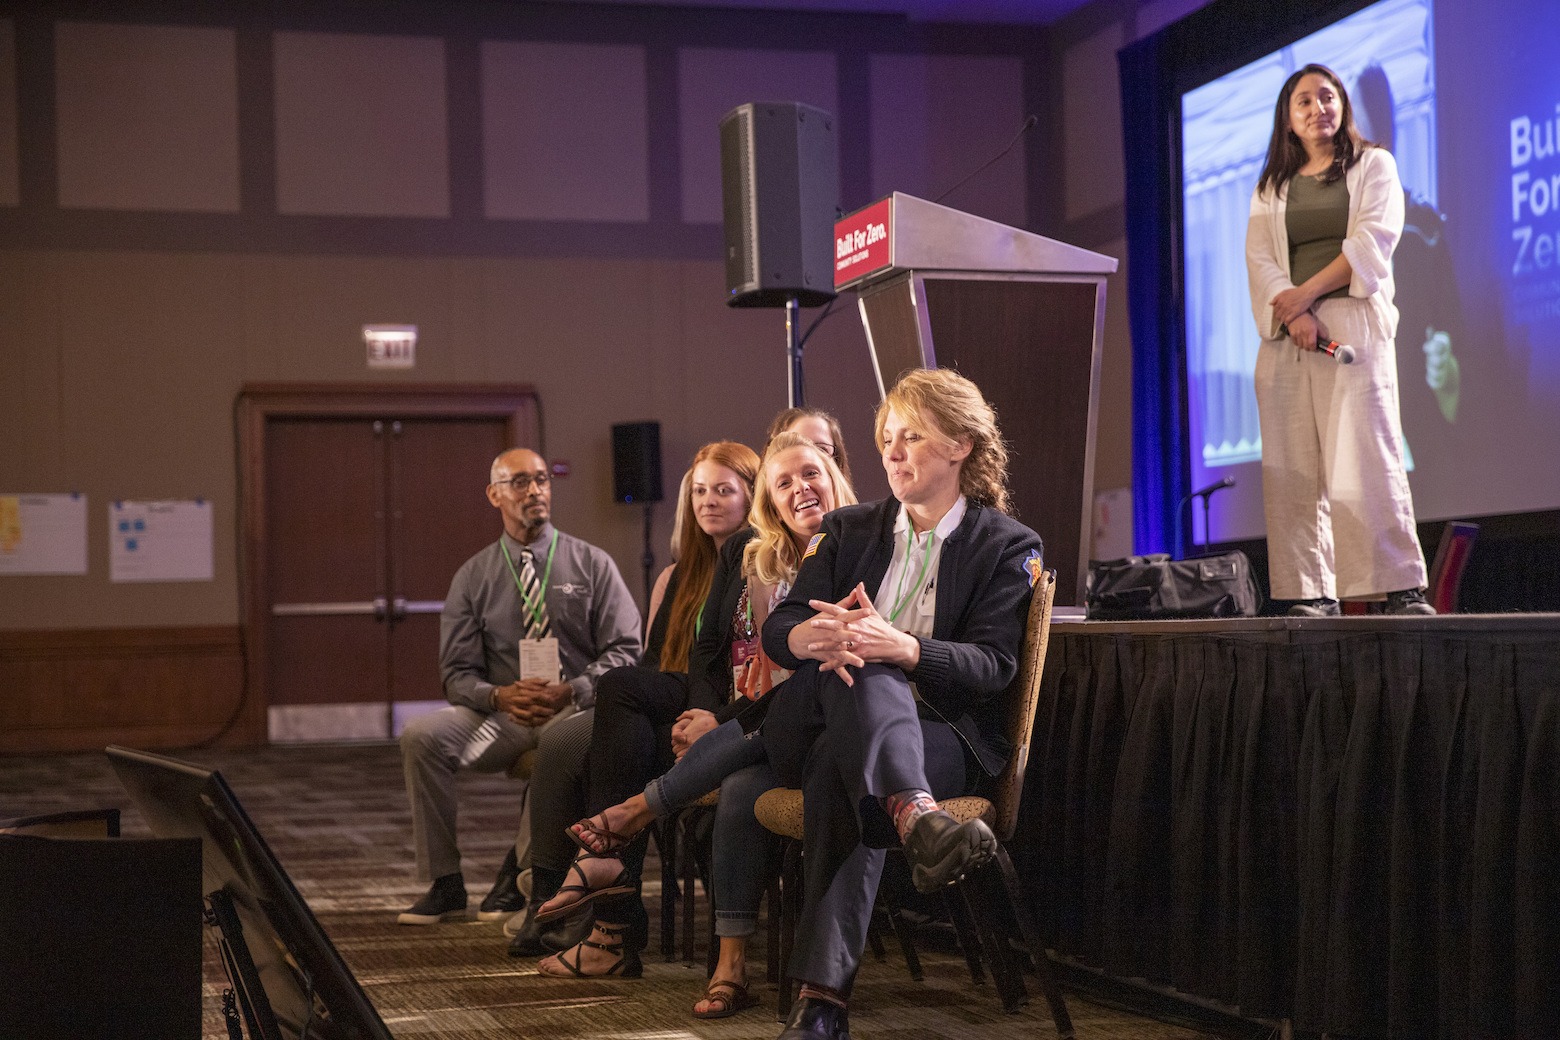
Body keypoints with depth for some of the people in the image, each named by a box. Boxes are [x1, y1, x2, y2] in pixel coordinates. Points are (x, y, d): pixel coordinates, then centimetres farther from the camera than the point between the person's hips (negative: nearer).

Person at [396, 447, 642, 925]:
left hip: (574, 708, -2)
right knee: (421, 734, -25)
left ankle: (519, 874, -19)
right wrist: (500, 696, -18)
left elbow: (625, 650, -1)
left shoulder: (592, 564, 6)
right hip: (499, 713, 2)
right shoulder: (473, 577, 10)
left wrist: (571, 691, -19)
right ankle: (444, 884, -15)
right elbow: (458, 673, 5)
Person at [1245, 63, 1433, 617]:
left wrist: (1307, 292, -10)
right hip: (1287, 330, 3)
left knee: (1364, 457, -14)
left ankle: (1402, 587, -13)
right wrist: (1295, 315, -12)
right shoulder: (1271, 187, 20)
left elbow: (1371, 242, -2)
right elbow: (1260, 258, 6)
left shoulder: (1373, 165, 13)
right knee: (1294, 465, -4)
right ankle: (1313, 592, -4)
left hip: (1354, 320, -3)